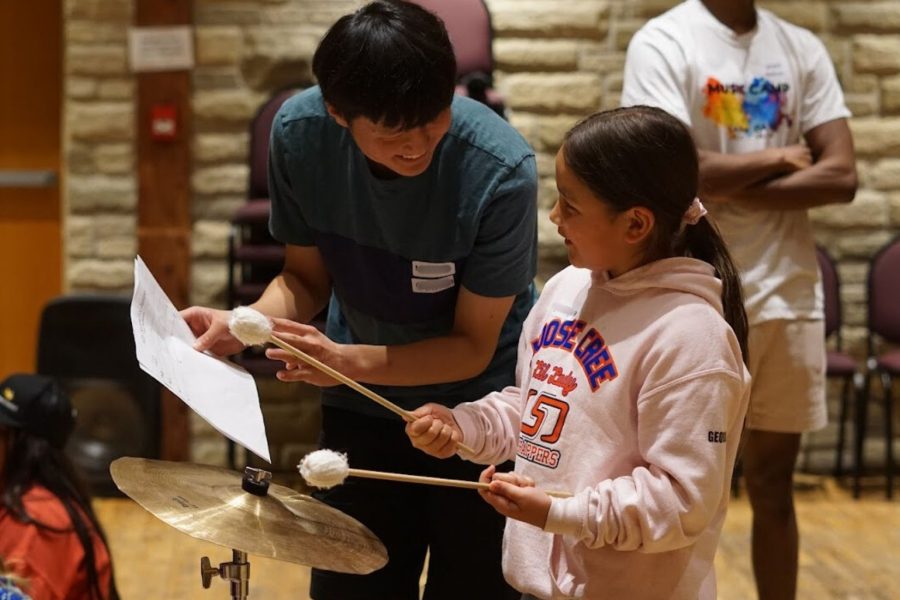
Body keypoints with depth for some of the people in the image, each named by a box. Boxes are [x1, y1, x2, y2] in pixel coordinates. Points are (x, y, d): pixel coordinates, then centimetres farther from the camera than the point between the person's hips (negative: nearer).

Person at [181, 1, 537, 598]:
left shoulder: (500, 172, -29)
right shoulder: (300, 131, -18)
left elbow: (472, 346, -19)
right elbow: (307, 275, -2)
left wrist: (349, 361, -33)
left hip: (478, 404, -3)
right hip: (363, 404, 3)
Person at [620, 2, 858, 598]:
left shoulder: (803, 48, 7)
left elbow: (842, 176, -2)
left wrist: (730, 189, -12)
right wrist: (778, 158, -6)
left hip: (789, 292, 4)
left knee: (774, 484, 13)